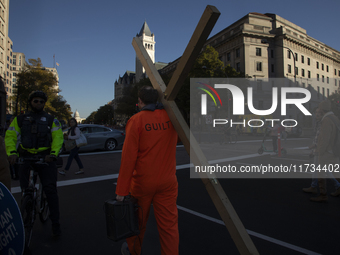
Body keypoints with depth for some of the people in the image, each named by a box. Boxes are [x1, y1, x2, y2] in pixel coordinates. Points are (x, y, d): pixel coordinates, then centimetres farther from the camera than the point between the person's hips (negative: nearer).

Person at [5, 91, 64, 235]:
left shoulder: (51, 120, 8)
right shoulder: (20, 119, 12)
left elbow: (58, 138, -1)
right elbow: (10, 136, 4)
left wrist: (53, 154, -17)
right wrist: (12, 152, -14)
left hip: (45, 157, -2)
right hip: (25, 157, 2)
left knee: (50, 190, -7)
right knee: (26, 191, 6)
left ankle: (55, 224, 0)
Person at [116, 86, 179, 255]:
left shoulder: (136, 120, -11)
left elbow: (128, 157, -15)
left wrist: (121, 190, -10)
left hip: (142, 181, -2)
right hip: (167, 181, 2)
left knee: (138, 221, 20)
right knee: (169, 224, 7)